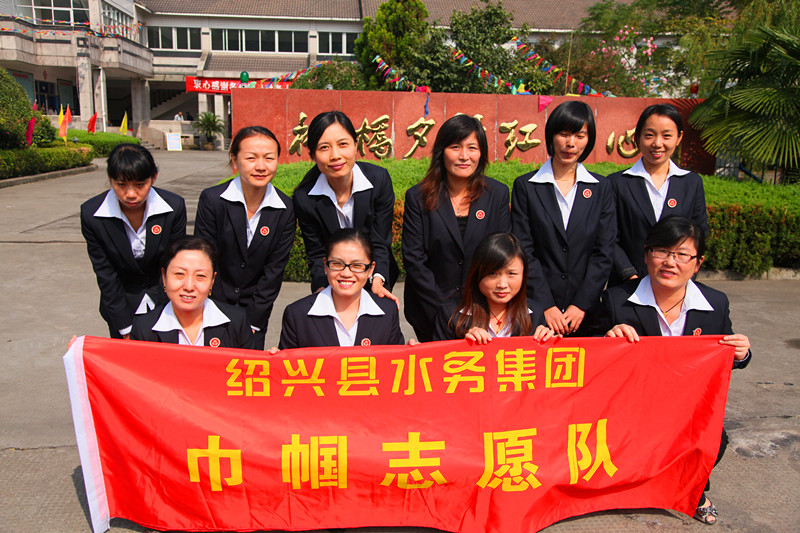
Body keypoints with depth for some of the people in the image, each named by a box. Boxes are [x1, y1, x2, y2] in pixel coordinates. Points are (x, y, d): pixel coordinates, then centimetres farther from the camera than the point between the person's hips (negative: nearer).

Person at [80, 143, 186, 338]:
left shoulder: (174, 206, -17)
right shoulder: (91, 213, -16)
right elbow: (105, 274, -11)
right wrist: (126, 329, -10)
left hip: (163, 301, 0)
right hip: (122, 303, 0)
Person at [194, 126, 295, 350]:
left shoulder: (285, 209, -9)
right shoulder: (212, 199, -13)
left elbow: (274, 271, -6)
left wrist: (252, 322, -8)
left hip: (256, 309, 1)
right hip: (214, 305, -1)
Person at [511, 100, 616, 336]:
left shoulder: (601, 188, 6)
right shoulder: (525, 186, 1)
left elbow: (603, 252, 2)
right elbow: (524, 251, -5)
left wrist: (581, 305, -7)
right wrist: (546, 306, -11)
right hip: (536, 309, -1)